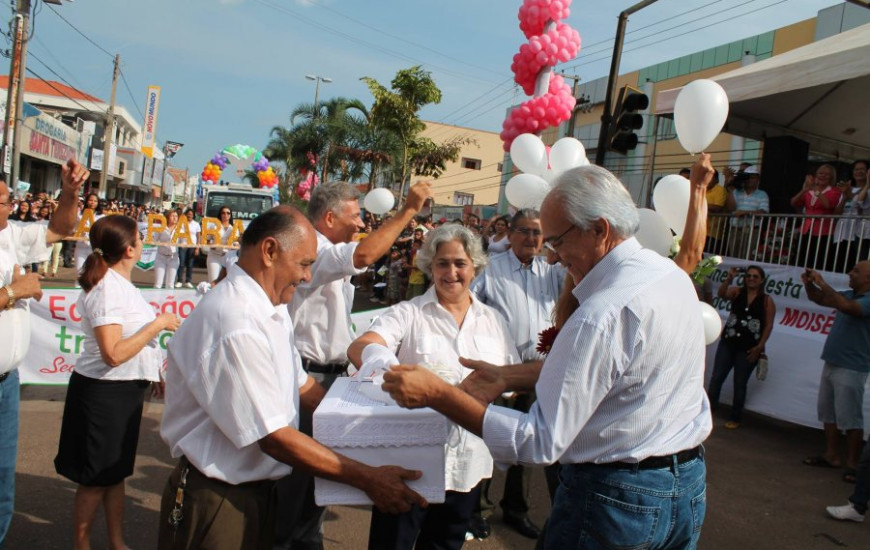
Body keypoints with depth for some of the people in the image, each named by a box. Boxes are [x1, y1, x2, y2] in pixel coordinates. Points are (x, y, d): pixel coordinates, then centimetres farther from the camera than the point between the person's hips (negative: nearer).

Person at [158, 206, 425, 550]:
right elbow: (273, 438, -25)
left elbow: (300, 386, 10)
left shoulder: (271, 309, 4)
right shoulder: (237, 324, -27)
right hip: (218, 499, -8)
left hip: (258, 489, 8)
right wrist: (367, 478, -21)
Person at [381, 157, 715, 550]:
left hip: (617, 499, -8)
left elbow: (541, 442, -25)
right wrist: (507, 377, 2)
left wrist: (436, 395, -22)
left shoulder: (602, 316, -28)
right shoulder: (674, 275, 0)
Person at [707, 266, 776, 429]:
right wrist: (729, 278, -30)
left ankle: (735, 418, 19)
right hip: (727, 343, 2)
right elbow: (721, 294, -17)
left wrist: (760, 346, -9)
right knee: (716, 378, 2)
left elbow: (768, 325, -3)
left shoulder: (767, 300, 0)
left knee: (740, 384, 8)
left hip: (748, 349, -1)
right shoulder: (737, 292, 3)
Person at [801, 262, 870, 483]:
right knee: (827, 412, 14)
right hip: (832, 363, 9)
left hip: (851, 369, -9)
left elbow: (846, 306, -34)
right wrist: (809, 283, -1)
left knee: (849, 418, -4)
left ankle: (852, 464, 4)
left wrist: (822, 283, -27)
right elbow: (819, 298, 19)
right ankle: (831, 456, 23)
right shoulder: (849, 295, 11)